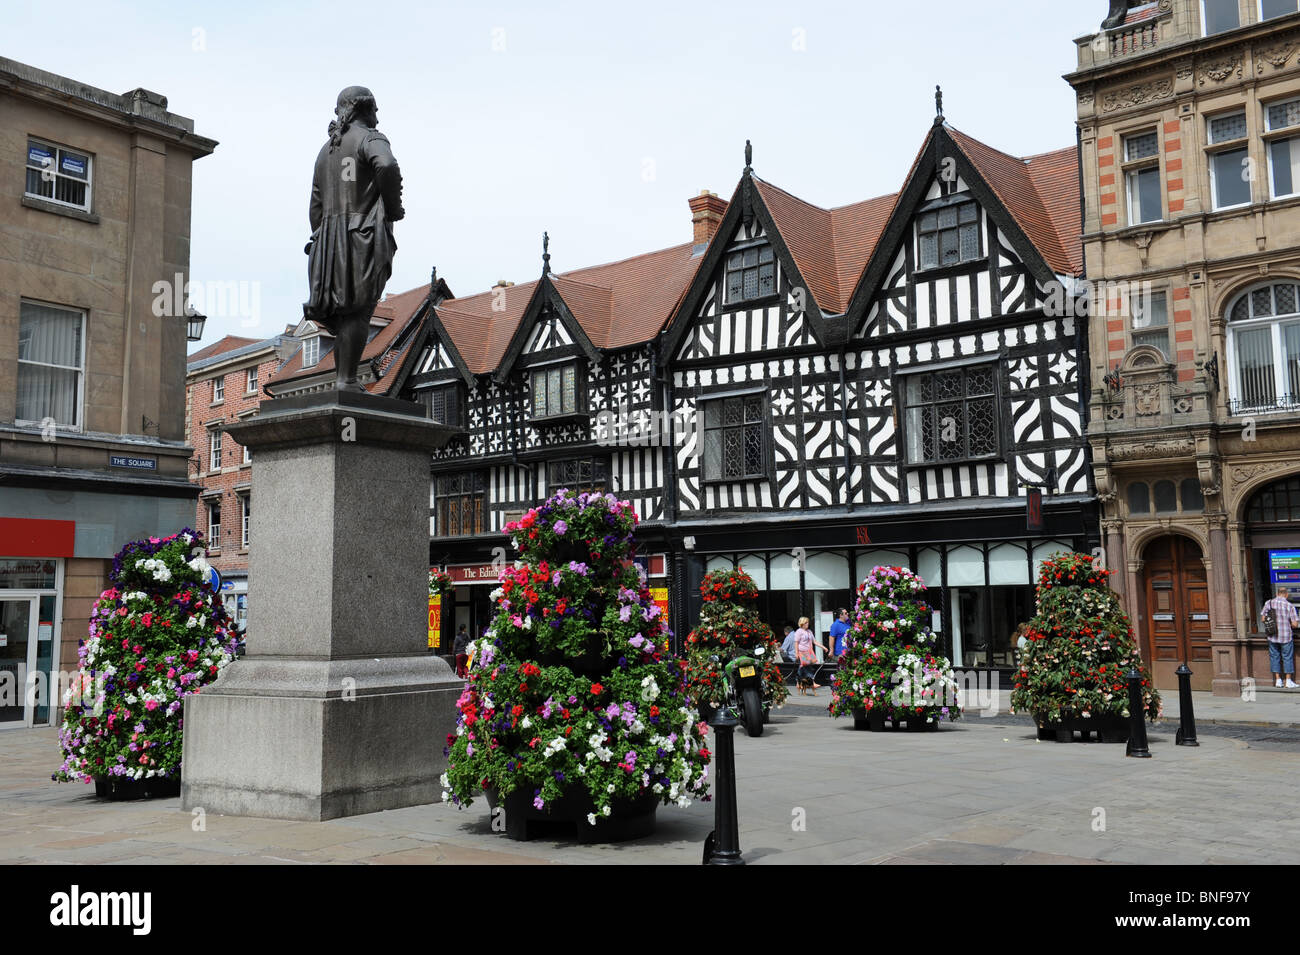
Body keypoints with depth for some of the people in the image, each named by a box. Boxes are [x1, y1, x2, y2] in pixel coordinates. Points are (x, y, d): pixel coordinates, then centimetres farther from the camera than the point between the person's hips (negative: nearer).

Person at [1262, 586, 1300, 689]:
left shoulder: (1269, 603, -2)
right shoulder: (1290, 606, -10)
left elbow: (1262, 618, 0)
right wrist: (1288, 626, 11)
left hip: (1273, 636, 2)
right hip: (1286, 636, -2)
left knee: (1275, 657, 12)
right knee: (1287, 658, 8)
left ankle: (1278, 680, 15)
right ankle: (1289, 682, 11)